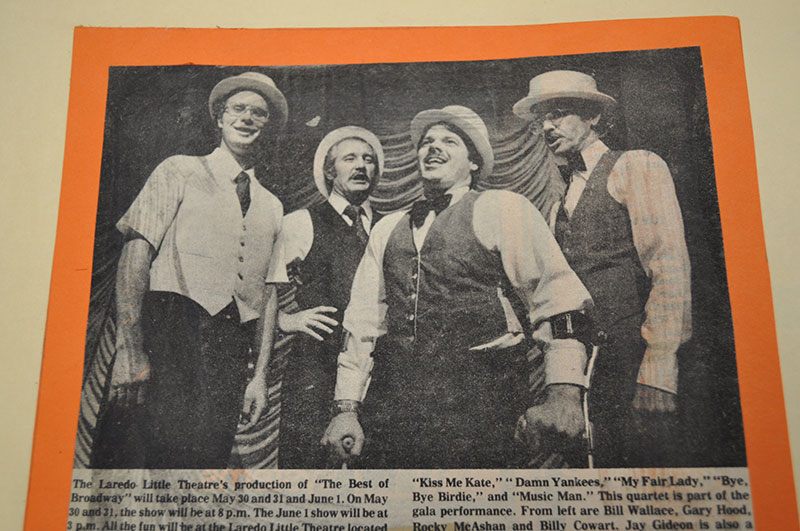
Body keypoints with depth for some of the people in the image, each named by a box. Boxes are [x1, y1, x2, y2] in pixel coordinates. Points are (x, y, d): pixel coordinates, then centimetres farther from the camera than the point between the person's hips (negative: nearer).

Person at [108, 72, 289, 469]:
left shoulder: (271, 206, 21)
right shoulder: (179, 172, 9)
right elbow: (136, 252, -2)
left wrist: (261, 375, 10)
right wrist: (129, 347, -13)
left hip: (233, 339, 4)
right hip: (174, 323, -4)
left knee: (213, 454, -2)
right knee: (174, 451, -18)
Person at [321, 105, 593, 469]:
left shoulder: (501, 209, 3)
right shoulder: (387, 229, 19)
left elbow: (555, 293, -7)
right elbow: (362, 321, 17)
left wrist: (563, 395, -18)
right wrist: (346, 408, 11)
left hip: (479, 404, -4)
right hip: (394, 406, 4)